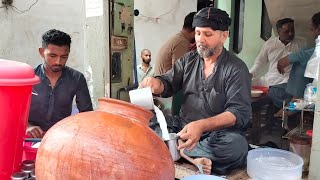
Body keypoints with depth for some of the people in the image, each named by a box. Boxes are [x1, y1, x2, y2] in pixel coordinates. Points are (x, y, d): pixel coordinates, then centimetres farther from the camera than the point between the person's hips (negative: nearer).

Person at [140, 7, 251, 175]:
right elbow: (168, 84, 6)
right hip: (183, 125, 4)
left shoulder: (236, 68, -9)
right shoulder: (188, 59, 7)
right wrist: (156, 83, -21)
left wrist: (202, 125, -34)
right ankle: (193, 157, -25)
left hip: (218, 132, -4)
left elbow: (240, 112, -17)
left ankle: (178, 150, -20)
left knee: (236, 147, -35)